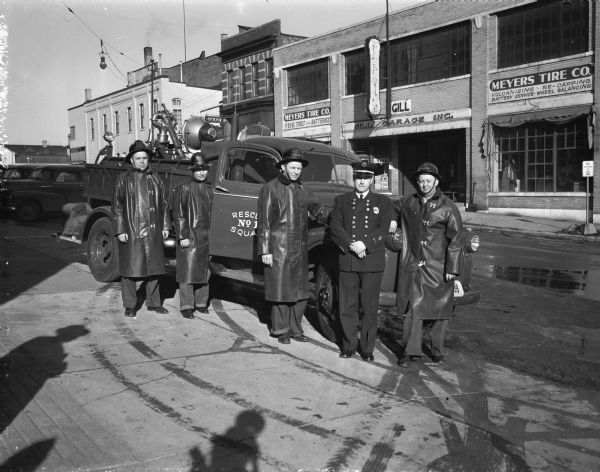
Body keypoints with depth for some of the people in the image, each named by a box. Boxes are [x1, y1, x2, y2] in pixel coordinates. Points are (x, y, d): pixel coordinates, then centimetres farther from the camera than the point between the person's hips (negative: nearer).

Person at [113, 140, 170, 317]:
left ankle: (153, 303, 21)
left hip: (153, 232, 4)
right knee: (130, 269, 1)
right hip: (131, 232, -3)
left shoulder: (154, 179, 11)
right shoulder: (124, 180, 0)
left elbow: (163, 203, 15)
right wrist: (120, 231, -8)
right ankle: (130, 306, 12)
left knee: (153, 268, 9)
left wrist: (165, 226, 10)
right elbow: (117, 206, -2)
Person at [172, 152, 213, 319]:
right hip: (189, 238, -5)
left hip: (207, 238, 5)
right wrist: (183, 236, -11)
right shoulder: (183, 189, -2)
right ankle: (186, 306, 2)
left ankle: (201, 303, 21)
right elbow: (178, 214, -5)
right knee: (187, 272, -4)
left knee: (204, 272, 10)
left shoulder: (210, 189, 13)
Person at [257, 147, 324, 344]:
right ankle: (281, 331, 15)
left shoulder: (301, 190, 12)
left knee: (300, 292, 9)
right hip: (279, 249, -5)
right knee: (281, 291, 1)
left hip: (300, 250, 6)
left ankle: (295, 329, 21)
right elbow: (263, 222, -6)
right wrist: (265, 251, -10)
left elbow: (317, 209, 17)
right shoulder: (271, 188, -4)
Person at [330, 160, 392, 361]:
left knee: (370, 307, 2)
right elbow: (335, 227, 1)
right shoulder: (341, 200, 13)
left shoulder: (383, 202, 11)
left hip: (373, 262, -1)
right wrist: (351, 245, -13)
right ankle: (349, 346, 17)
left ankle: (367, 349, 13)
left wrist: (365, 244, -15)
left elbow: (383, 229, -1)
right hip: (347, 261, 1)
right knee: (347, 307, 3)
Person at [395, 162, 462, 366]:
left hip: (438, 268, -2)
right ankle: (411, 351, 6)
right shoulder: (409, 203, 8)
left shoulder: (447, 207, -3)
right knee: (412, 308, -2)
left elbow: (454, 240, -5)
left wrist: (452, 269, -8)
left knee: (439, 310, 8)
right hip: (412, 266, 2)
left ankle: (435, 348, 26)